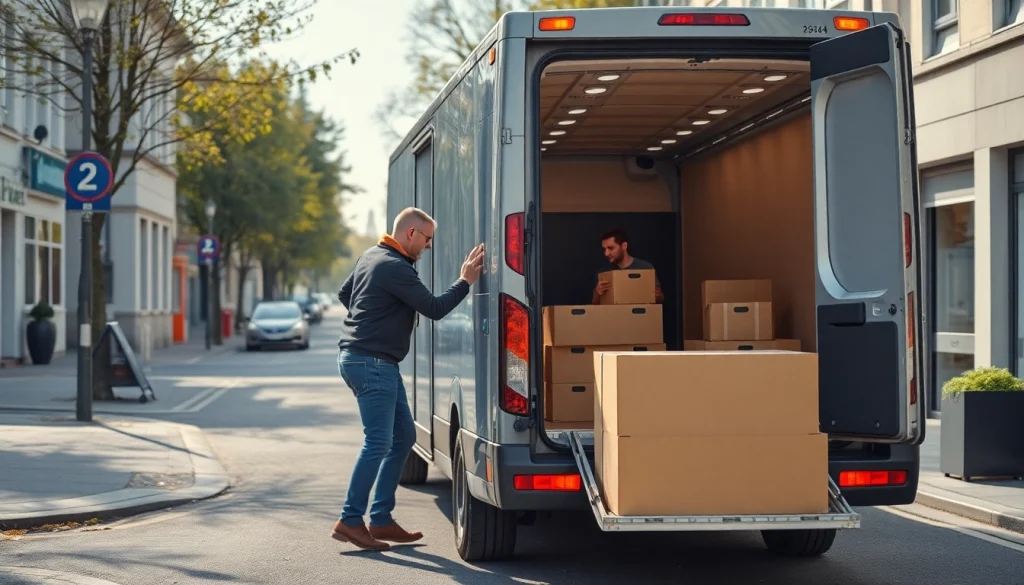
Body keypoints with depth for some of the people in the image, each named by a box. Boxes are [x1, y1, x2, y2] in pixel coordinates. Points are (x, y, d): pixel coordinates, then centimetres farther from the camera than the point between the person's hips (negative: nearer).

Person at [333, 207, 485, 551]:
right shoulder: (396, 268, -17)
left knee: (403, 437, 12)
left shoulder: (372, 256, 15)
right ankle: (350, 521, -8)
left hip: (379, 364, 11)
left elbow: (344, 293, 28)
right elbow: (434, 309, -18)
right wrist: (466, 281, -11)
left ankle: (381, 519, 13)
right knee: (378, 442, -11)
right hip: (371, 363, -11)